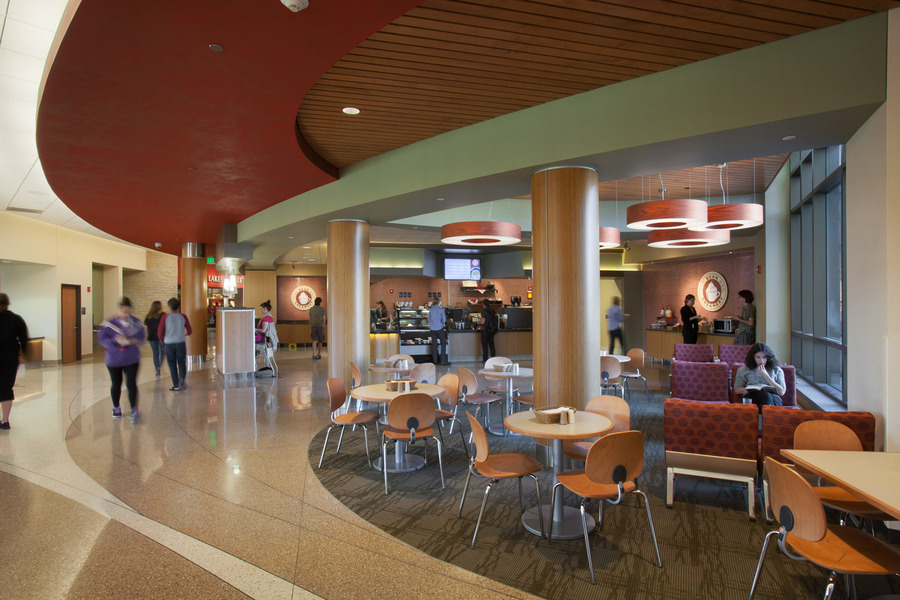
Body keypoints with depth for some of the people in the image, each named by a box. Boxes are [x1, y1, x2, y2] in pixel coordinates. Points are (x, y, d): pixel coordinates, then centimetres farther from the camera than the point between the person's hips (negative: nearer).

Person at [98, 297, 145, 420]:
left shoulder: (136, 322, -2)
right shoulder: (109, 323, -7)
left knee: (131, 384, -9)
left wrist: (130, 341, -21)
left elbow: (142, 337, -2)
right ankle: (116, 408, 35)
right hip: (114, 360, 0)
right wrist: (116, 341, -25)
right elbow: (101, 338, -9)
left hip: (132, 359, 0)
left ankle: (134, 409, 0)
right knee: (116, 385, 14)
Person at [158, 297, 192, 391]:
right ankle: (181, 379, -15)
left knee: (172, 365, 10)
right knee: (182, 363, 11)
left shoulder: (165, 317, -5)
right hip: (180, 343, 1)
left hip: (169, 344, -1)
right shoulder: (183, 317, -1)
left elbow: (160, 332, -5)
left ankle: (176, 385, 12)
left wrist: (163, 340, 15)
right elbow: (190, 331, 4)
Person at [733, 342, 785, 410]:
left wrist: (766, 375, 1)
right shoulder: (744, 370, 19)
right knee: (766, 396, -38)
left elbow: (781, 392, 8)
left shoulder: (777, 370, 21)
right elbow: (737, 390, 14)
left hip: (774, 398, 1)